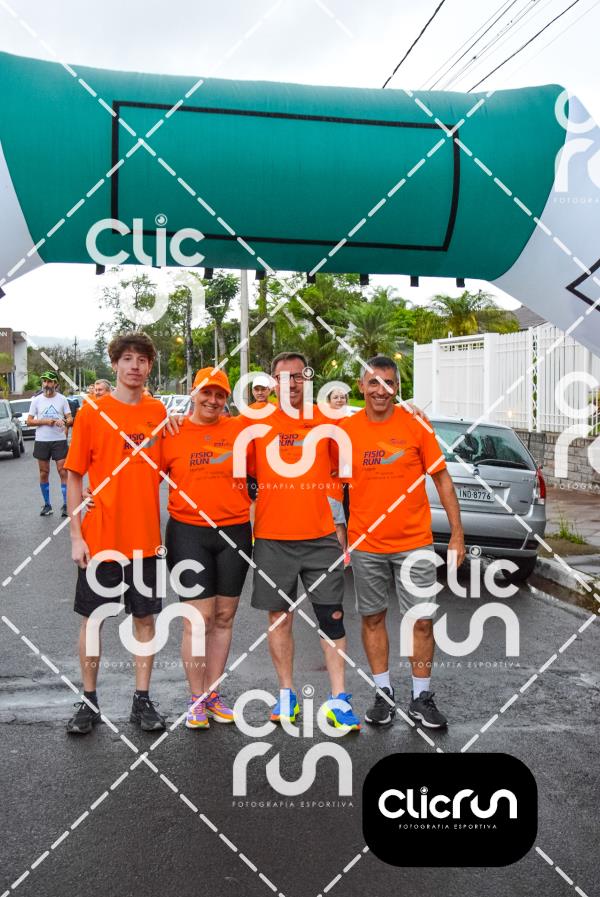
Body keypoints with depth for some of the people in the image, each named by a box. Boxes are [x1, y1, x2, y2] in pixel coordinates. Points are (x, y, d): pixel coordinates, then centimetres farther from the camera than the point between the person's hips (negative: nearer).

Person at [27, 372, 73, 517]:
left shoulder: (62, 399, 3)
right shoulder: (36, 400, 3)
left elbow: (70, 419, 4)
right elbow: (29, 421, 3)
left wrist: (64, 421, -18)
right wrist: (45, 421, -12)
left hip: (59, 440, -1)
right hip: (42, 441, 1)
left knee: (63, 472, -5)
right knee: (44, 473, 7)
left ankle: (66, 505, 1)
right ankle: (47, 505, 16)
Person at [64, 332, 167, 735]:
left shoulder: (158, 412, 3)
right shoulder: (92, 412, -4)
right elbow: (75, 478, -3)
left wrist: (165, 525, 0)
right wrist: (76, 536, -8)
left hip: (145, 537, 2)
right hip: (100, 537, -2)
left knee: (145, 617, 9)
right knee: (93, 618, 9)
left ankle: (143, 700, 22)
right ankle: (89, 701, 24)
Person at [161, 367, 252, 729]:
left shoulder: (241, 429, 5)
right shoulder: (172, 432, 1)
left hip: (235, 532, 3)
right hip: (188, 533, -2)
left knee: (224, 617, 10)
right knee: (198, 617, -3)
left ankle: (213, 693, 24)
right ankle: (197, 699, 13)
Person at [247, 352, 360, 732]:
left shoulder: (327, 421, 5)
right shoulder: (258, 423, 3)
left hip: (321, 536, 0)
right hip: (272, 538, 0)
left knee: (332, 616, 1)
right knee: (279, 616, 9)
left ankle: (339, 700, 10)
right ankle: (287, 695, 23)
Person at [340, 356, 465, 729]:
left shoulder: (416, 425, -3)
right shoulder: (346, 429, 0)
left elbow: (442, 479, 1)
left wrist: (457, 533, -3)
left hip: (415, 543, -1)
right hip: (366, 544, 1)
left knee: (422, 621, 3)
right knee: (373, 617, 10)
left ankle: (421, 697, 20)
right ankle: (384, 693, 26)